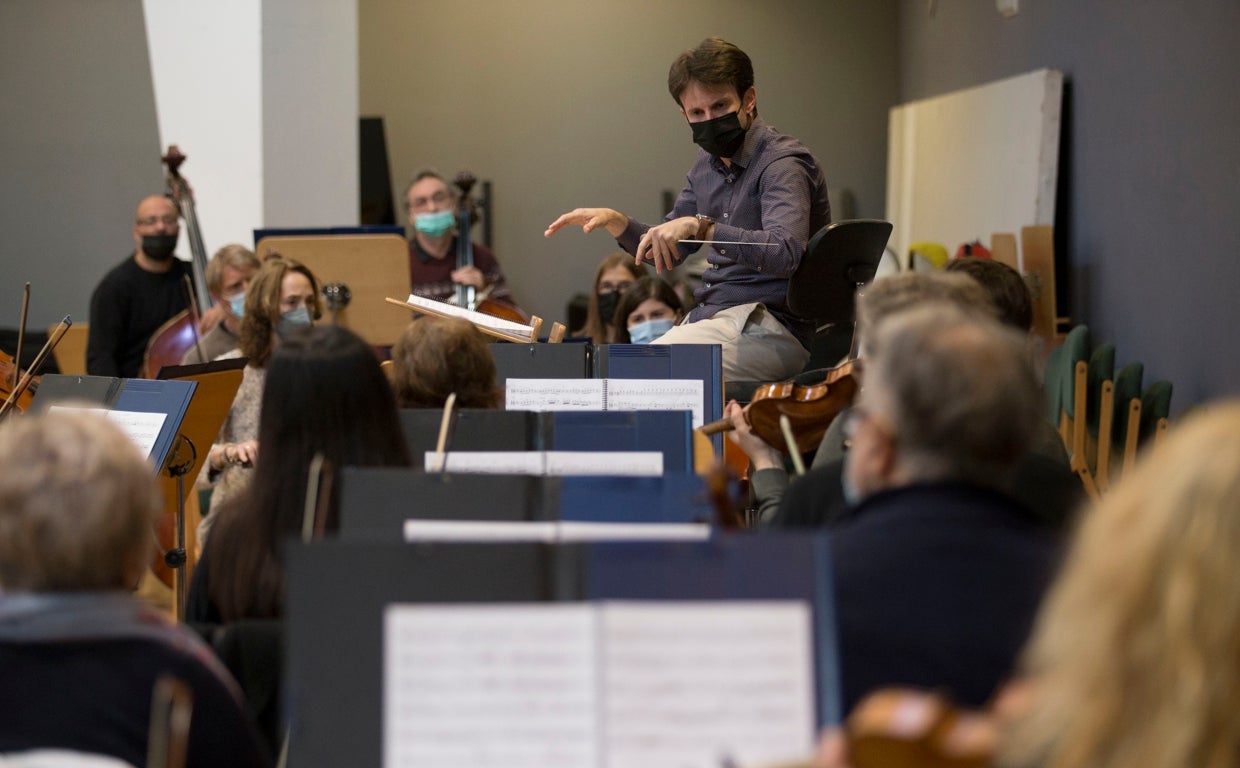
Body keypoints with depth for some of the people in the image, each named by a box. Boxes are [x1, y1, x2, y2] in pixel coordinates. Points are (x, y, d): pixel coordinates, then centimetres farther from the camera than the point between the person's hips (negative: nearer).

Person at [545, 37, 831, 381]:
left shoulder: (781, 163, -12)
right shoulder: (709, 165, 15)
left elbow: (787, 253, -29)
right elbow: (667, 253, 25)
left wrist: (701, 226, -34)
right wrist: (614, 221, 8)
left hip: (772, 330, -9)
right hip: (709, 316, 9)